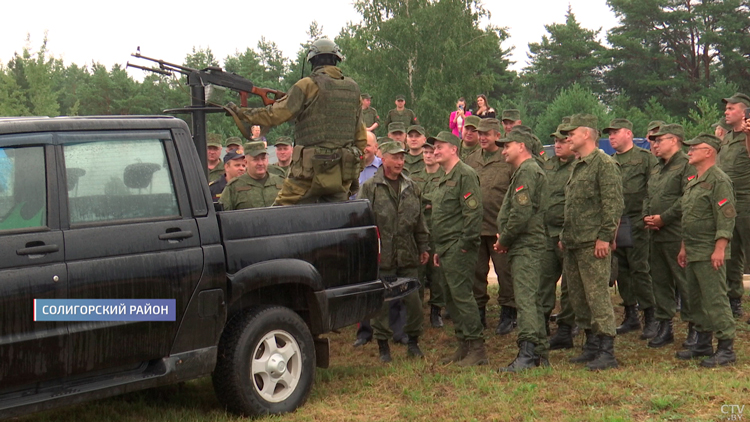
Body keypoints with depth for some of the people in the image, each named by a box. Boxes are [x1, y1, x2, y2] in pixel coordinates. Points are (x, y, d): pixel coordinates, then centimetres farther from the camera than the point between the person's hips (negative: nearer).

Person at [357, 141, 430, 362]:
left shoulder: (411, 187, 13)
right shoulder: (369, 187, -1)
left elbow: (420, 220, 19)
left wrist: (423, 247, 17)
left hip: (408, 254, 4)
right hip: (381, 256, -3)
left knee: (413, 300, 5)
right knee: (381, 302, 1)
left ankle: (413, 342, 20)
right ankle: (383, 346, 11)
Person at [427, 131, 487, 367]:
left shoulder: (465, 175, -10)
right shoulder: (444, 180, 21)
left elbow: (473, 211, -17)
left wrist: (465, 245, -20)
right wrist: (438, 250, 21)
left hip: (459, 248, -10)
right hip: (446, 249, 10)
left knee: (461, 294, -11)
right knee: (450, 297, 11)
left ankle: (477, 349, -8)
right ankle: (463, 347, 18)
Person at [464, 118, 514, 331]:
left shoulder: (509, 160, -4)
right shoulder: (470, 160, 12)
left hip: (500, 227, -5)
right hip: (474, 227, 5)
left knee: (504, 271, 1)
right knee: (476, 272, 11)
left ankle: (508, 315, 11)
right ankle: (478, 312, 22)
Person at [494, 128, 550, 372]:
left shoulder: (527, 172, -12)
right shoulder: (523, 172, 22)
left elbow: (521, 213, -21)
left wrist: (503, 240, -10)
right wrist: (504, 240, 14)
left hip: (525, 248, -11)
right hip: (523, 247, 11)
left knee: (525, 299, -14)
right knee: (532, 299, 12)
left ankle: (527, 355, -18)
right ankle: (540, 354, 17)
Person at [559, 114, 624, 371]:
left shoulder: (604, 164, -10)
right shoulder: (577, 166, 19)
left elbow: (614, 204, -16)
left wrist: (605, 237, -19)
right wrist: (564, 235, 20)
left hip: (593, 243, -10)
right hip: (573, 244, 10)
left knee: (597, 296, -8)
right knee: (578, 298, 12)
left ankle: (607, 352, -4)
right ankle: (592, 346, 21)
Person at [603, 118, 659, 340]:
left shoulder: (645, 158, -2)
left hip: (636, 223, -7)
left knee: (639, 269, -8)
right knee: (621, 270, 9)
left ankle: (651, 318, -2)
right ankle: (630, 316, 18)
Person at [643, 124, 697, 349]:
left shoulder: (687, 165, -9)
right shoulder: (656, 169, 20)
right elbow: (648, 196, 23)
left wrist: (664, 218, -17)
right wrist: (646, 216, 4)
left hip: (677, 235, -9)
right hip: (656, 235, 9)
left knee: (685, 281, -3)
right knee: (660, 281, 11)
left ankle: (694, 327, 5)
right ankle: (665, 326, 19)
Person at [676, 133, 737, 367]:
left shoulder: (719, 180, -12)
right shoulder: (693, 182, 18)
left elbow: (726, 217, -18)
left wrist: (719, 249, -23)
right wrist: (684, 247, 22)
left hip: (710, 253, -10)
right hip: (693, 252, 10)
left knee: (716, 300, -7)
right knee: (696, 300, 14)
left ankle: (726, 349, -2)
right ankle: (703, 344, 24)